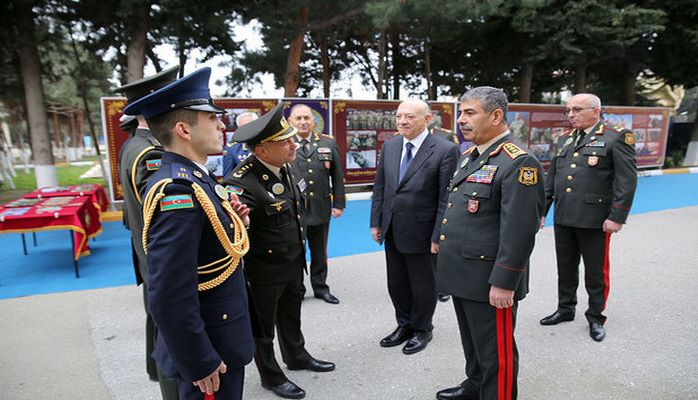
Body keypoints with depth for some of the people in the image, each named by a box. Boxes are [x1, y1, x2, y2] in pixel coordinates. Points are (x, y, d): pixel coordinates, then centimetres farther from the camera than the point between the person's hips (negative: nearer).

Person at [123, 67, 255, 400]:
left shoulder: (191, 179, 3)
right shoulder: (178, 191, -27)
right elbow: (169, 298, -28)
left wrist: (229, 220, -5)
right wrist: (200, 364, -19)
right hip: (208, 349, -9)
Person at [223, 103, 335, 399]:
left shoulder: (283, 165, -5)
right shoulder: (243, 183, -31)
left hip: (293, 263, 8)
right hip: (265, 271, -7)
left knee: (291, 315, 28)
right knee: (263, 326, 17)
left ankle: (296, 356, 52)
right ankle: (270, 376, 39)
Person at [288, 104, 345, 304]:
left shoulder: (328, 143, 5)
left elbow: (337, 176, 6)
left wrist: (338, 203, 2)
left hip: (320, 209, 3)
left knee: (320, 252, 16)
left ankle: (320, 287, 33)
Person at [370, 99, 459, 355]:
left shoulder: (445, 151, -14)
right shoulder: (389, 146, 5)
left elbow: (446, 198, -14)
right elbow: (379, 187, 8)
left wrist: (438, 236, -15)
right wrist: (376, 222, 5)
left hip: (420, 232, -5)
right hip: (391, 231, 6)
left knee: (422, 285, 13)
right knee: (396, 283, 18)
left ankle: (422, 330, 36)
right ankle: (404, 325, 40)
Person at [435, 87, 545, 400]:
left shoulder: (518, 163, -18)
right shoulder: (469, 156, 10)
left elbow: (519, 232, -22)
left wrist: (503, 283, -21)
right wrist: (443, 247, 19)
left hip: (490, 282, -9)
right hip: (461, 276, 9)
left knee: (495, 351, 9)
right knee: (472, 342, 26)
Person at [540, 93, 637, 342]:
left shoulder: (617, 137, -5)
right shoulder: (565, 139, 13)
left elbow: (627, 180, -10)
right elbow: (551, 177, 15)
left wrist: (617, 217, -15)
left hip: (595, 220, -5)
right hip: (563, 218, 5)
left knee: (596, 271, 8)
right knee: (565, 268, 16)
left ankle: (595, 317, 26)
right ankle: (565, 309, 32)